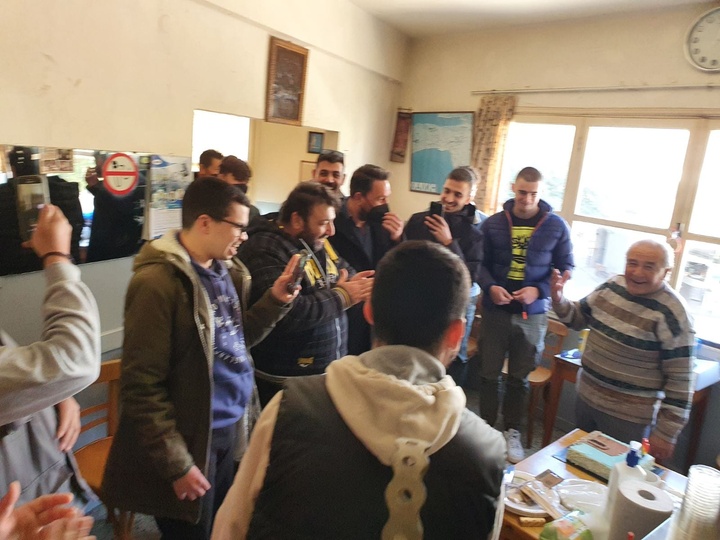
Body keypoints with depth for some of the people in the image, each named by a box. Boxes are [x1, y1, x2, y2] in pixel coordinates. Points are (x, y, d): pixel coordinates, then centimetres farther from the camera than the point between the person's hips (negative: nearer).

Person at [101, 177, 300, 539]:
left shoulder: (224, 270, 3)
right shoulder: (158, 281, -22)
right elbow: (142, 386, -21)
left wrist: (275, 300, -4)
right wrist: (177, 464, -17)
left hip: (227, 428, 8)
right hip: (192, 439, -8)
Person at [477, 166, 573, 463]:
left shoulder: (556, 226, -1)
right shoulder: (493, 224, 1)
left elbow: (565, 268, 2)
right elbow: (480, 264, 4)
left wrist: (539, 290, -14)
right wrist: (490, 287, -16)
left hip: (532, 314, 0)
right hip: (495, 310, 1)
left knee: (519, 378, 12)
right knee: (489, 374, 10)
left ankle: (512, 431, 29)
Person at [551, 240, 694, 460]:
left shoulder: (672, 314, -19)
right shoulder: (612, 286, -2)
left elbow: (680, 380, -16)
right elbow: (578, 318, 12)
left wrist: (666, 433, -13)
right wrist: (559, 300, -9)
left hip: (628, 417, -6)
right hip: (586, 398, 6)